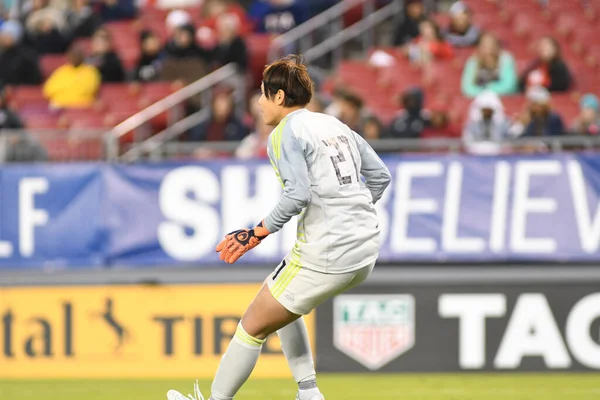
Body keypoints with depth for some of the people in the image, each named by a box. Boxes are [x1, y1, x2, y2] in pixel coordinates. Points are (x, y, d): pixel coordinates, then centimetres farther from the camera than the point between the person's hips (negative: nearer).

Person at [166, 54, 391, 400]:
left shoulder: (286, 134, -7)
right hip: (366, 251, 8)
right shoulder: (334, 125, 16)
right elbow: (381, 175, 19)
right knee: (286, 305, 30)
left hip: (325, 254, -8)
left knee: (253, 326, 7)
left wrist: (258, 234, -13)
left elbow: (298, 194, -21)